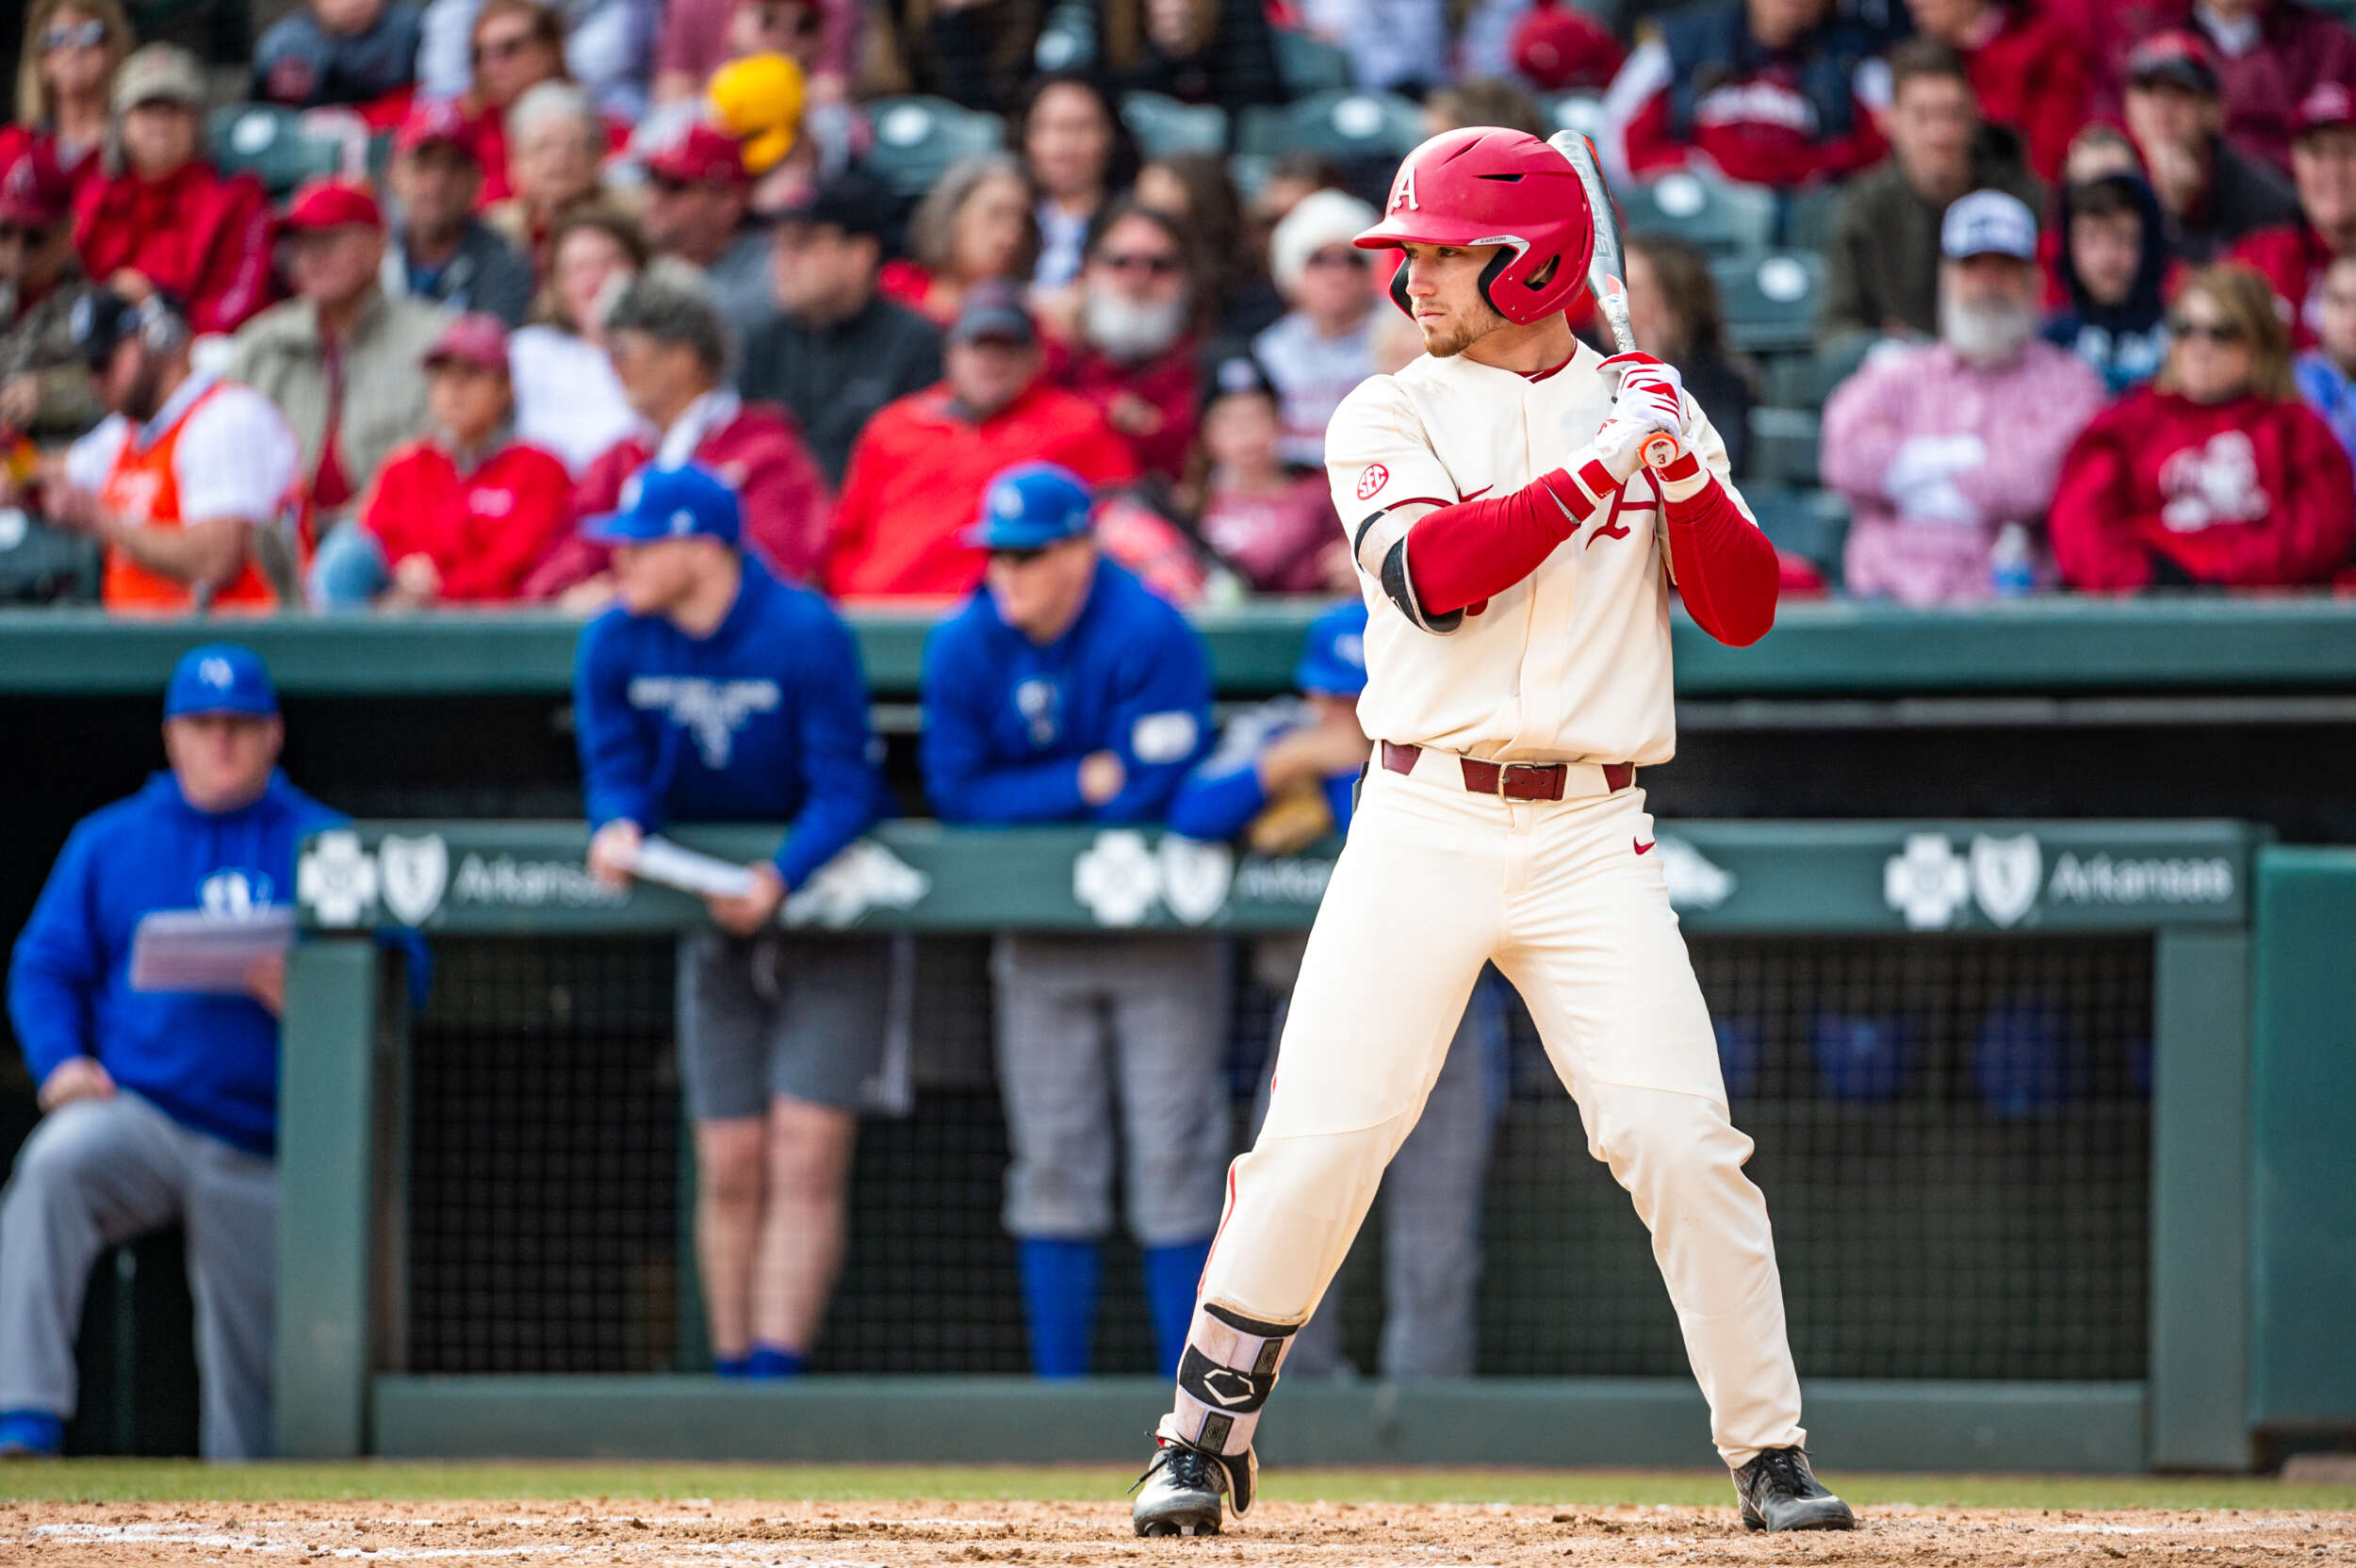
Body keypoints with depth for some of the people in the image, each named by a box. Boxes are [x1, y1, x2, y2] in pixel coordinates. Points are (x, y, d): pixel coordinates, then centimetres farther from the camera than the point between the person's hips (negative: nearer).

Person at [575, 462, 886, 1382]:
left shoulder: (806, 638, -21)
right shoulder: (615, 646, -6)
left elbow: (844, 789, -21)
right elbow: (615, 769, -5)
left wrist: (780, 880, -36)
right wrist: (618, 828, -29)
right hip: (716, 921, 5)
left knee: (805, 1162, -13)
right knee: (729, 1172, 4)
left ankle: (775, 1375, -19)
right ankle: (732, 1376, 12)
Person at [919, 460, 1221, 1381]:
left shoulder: (1150, 638, -17)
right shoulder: (964, 648, -4)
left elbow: (1154, 794, -21)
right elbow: (956, 793, -7)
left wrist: (1027, 802, -13)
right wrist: (1082, 785, -17)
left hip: (1160, 933, -4)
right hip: (1040, 939, 4)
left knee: (1173, 1157, -6)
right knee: (1052, 1161, 4)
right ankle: (1059, 1393, 8)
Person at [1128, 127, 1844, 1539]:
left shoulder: (1649, 410, 11)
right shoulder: (1390, 418, 5)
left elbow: (1744, 614, 4)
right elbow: (1432, 572, -13)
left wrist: (1688, 477, -11)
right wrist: (1597, 469, -17)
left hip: (1594, 838, 1)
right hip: (1424, 826, -1)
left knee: (1682, 1140, -9)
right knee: (1321, 1139, -8)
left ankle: (1770, 1456, 1)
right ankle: (1209, 1434, 6)